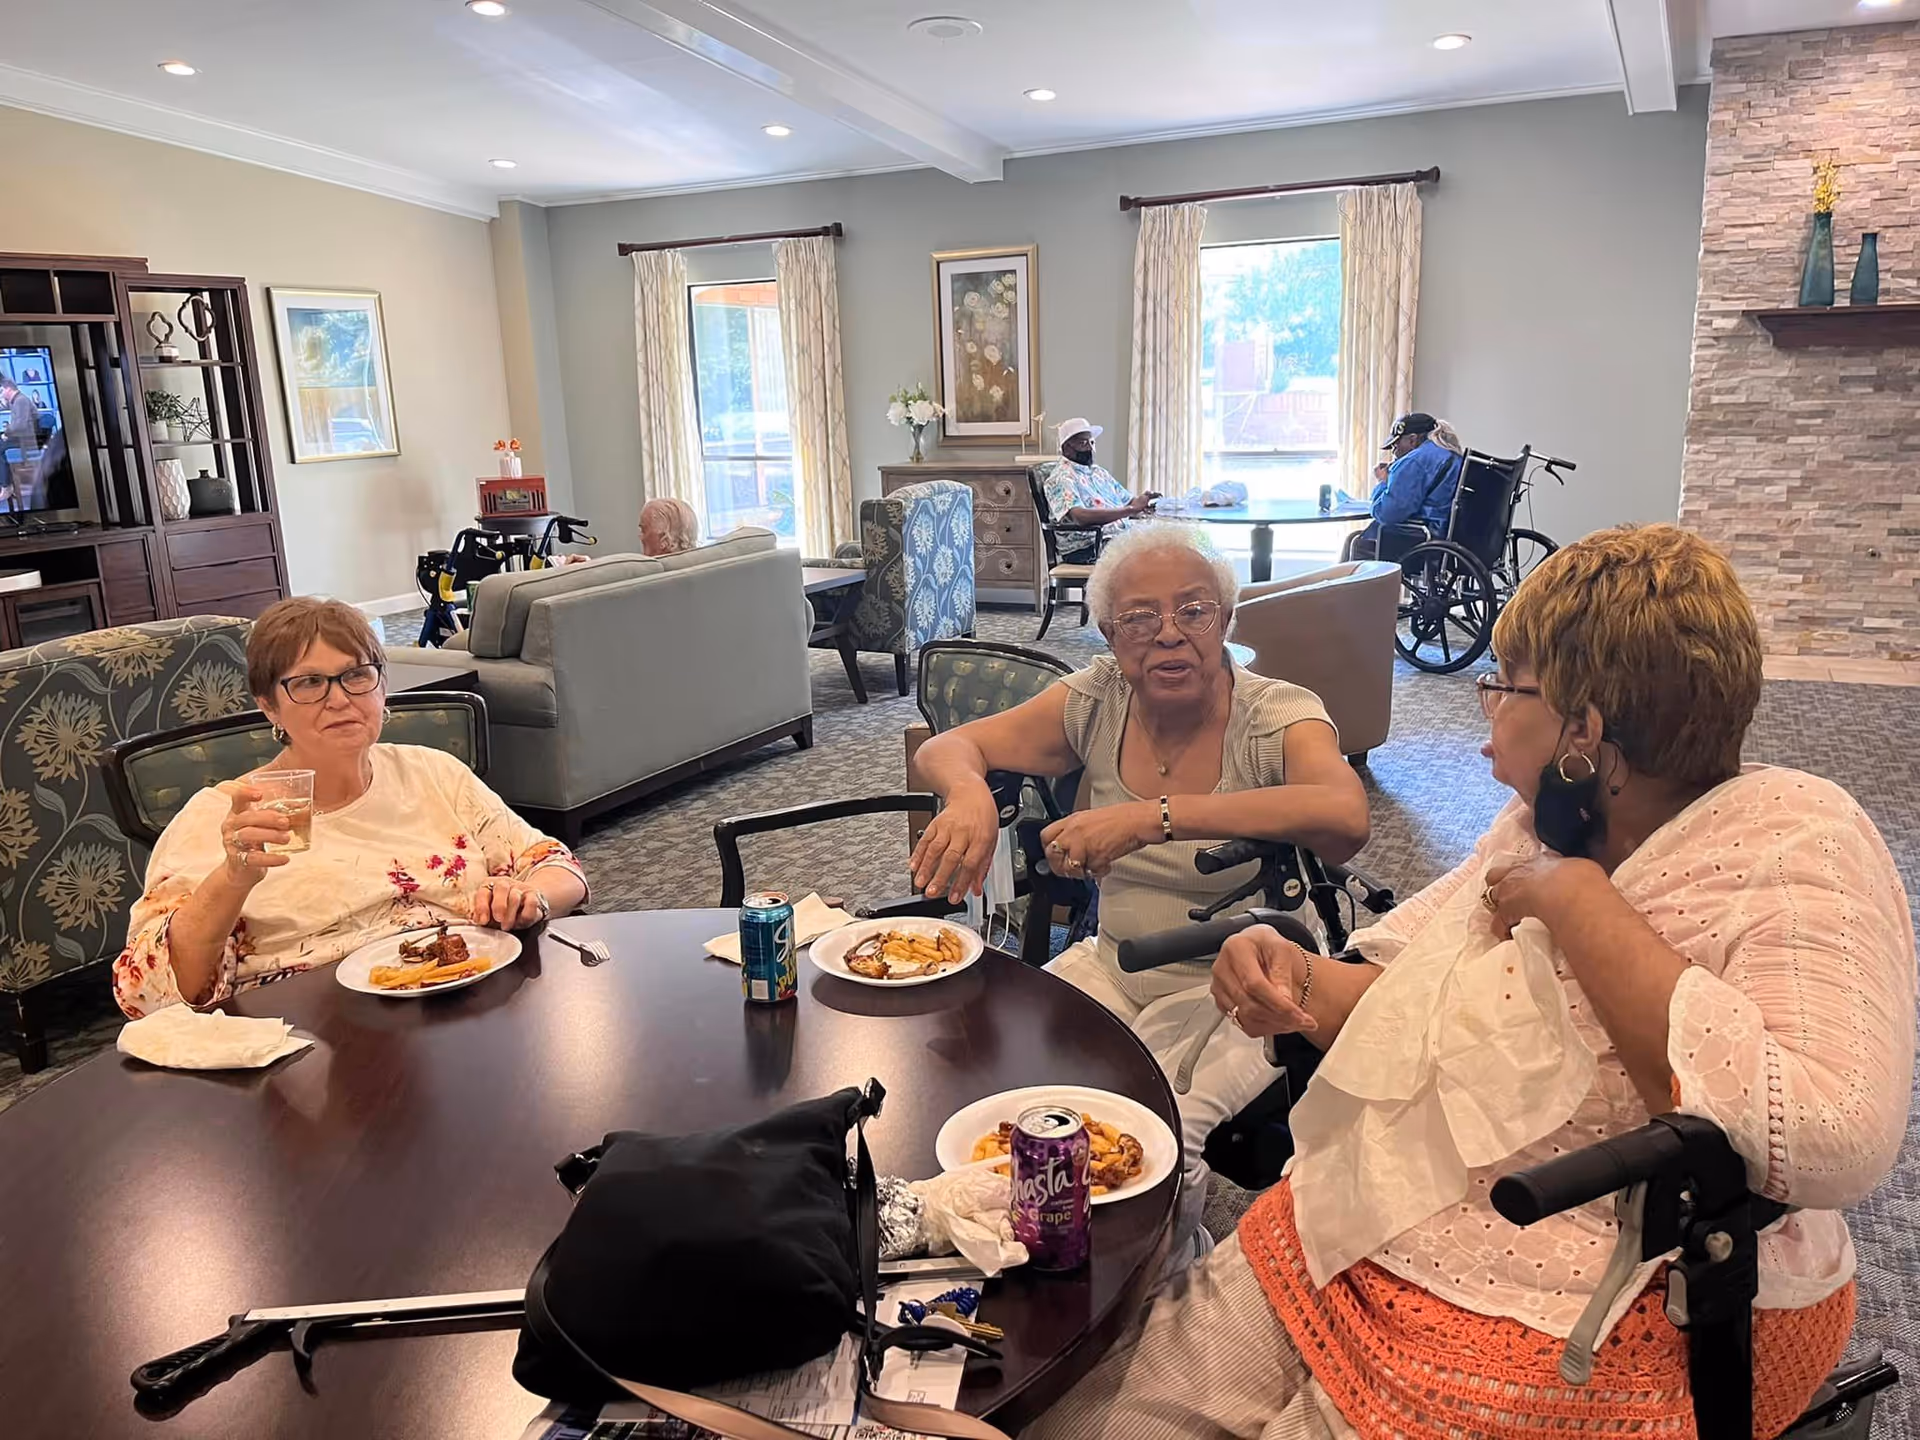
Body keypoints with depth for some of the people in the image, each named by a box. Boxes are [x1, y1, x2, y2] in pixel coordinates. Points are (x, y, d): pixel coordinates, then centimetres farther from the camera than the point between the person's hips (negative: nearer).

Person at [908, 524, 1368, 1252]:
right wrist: (971, 795, -24)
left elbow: (1346, 816, -35)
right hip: (1112, 966, 5)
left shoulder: (1278, 716, -13)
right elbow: (946, 747, 2)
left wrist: (1153, 816, -42)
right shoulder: (1098, 700, 0)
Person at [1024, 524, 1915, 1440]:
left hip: (1599, 1326, -6)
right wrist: (1301, 988, -9)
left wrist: (1579, 905, -24)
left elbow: (1830, 1143, -31)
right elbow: (1414, 1005, 13)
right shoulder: (1545, 823, 6)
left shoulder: (1798, 845, -15)